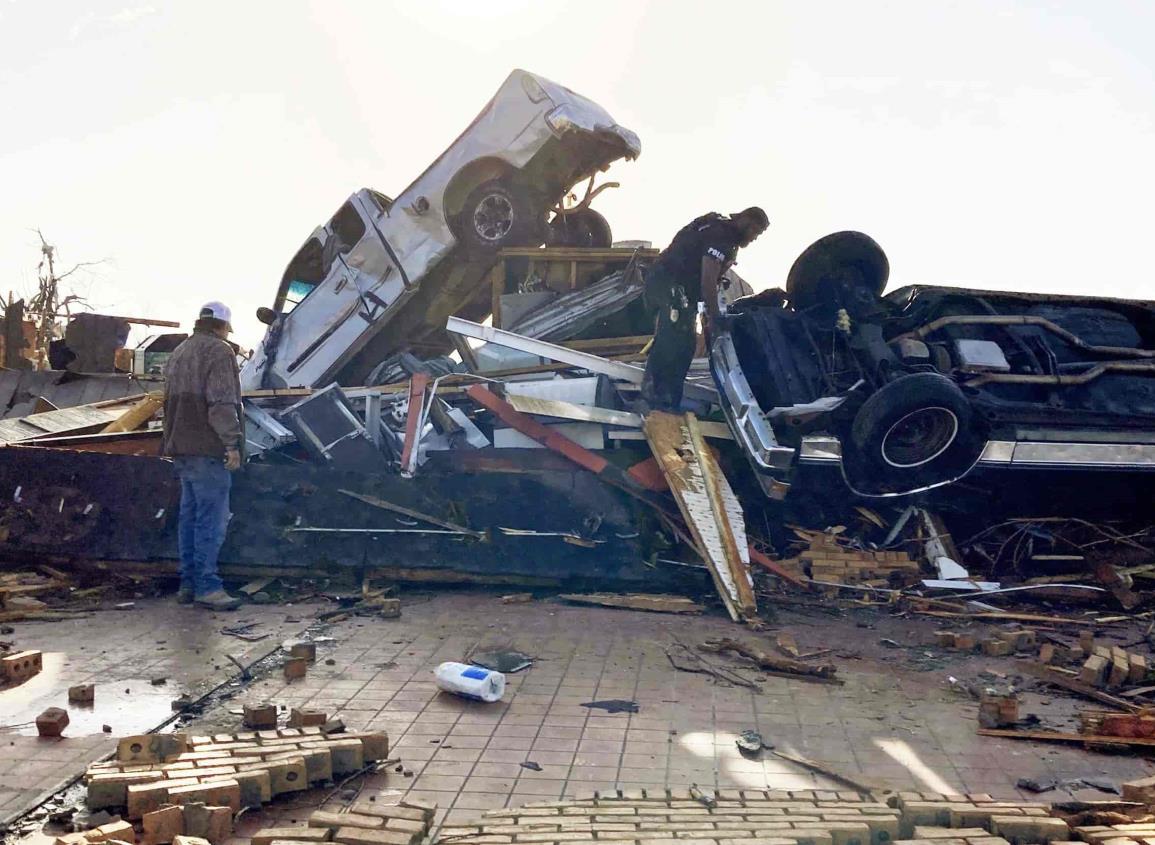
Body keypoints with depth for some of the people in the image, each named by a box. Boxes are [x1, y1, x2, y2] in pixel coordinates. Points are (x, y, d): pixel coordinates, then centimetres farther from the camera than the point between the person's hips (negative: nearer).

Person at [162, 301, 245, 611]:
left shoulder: (178, 353, 20)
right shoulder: (219, 352, -8)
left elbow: (170, 402, 22)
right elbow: (222, 403, -17)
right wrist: (232, 443, -17)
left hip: (181, 449, 9)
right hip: (207, 449, -9)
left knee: (191, 516, 12)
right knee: (212, 518, -8)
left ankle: (188, 583, 15)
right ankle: (206, 586, -9)